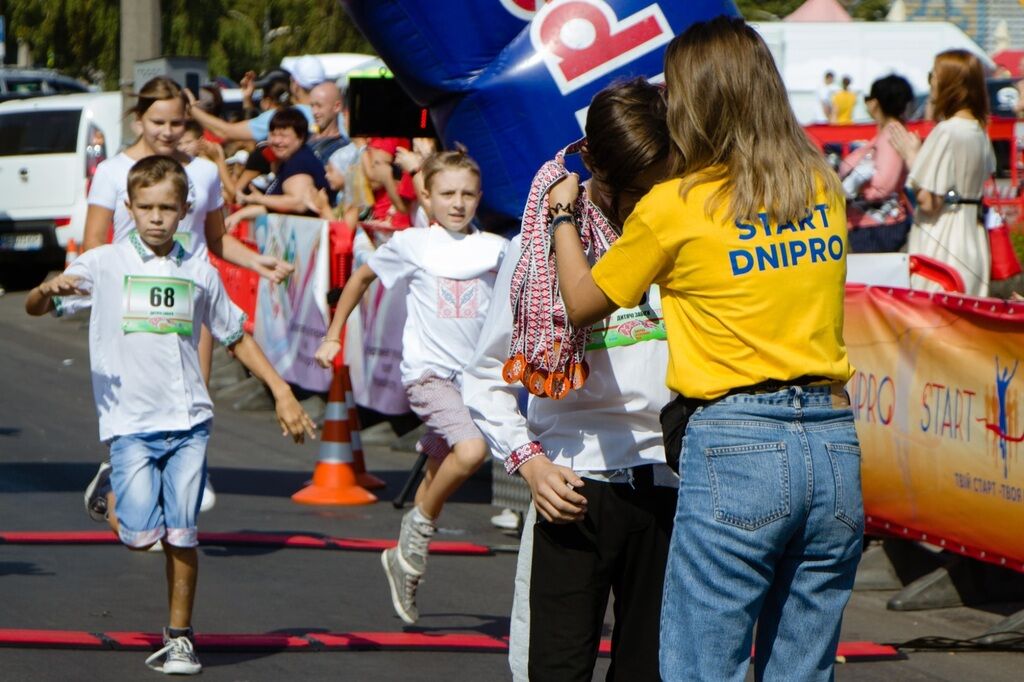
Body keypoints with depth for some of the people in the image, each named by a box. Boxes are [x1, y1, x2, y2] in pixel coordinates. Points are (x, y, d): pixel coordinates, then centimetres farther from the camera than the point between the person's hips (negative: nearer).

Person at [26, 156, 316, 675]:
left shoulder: (199, 273, 10)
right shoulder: (104, 265, 2)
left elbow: (236, 337, 21)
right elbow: (35, 309, -1)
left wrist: (282, 393, 17)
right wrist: (48, 290, -25)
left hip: (188, 420, 2)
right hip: (129, 422, -2)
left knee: (182, 534, -3)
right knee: (141, 534, -13)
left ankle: (180, 638, 11)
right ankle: (114, 494, 21)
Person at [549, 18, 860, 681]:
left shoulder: (676, 208, -4)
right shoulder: (825, 190, 10)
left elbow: (581, 303, 9)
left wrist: (563, 214, 26)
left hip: (736, 450, -5)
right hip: (835, 445, 5)